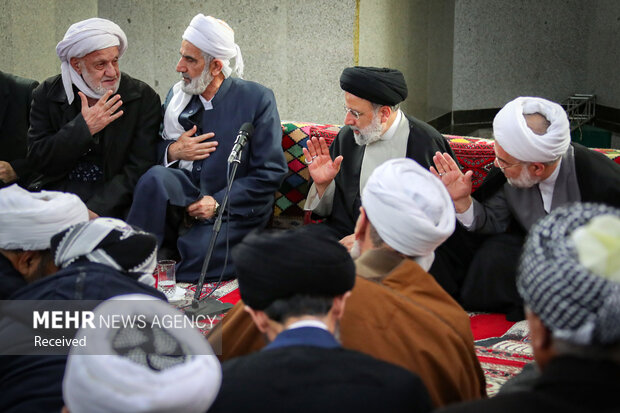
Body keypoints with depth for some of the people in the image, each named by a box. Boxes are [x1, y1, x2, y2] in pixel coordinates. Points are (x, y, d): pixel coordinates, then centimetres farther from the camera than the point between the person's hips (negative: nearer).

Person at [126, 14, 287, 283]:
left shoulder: (257, 99, -5)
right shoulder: (177, 96, 10)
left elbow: (270, 172, -7)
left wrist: (218, 203, -16)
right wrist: (171, 152, -8)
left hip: (233, 208, -4)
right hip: (185, 193, 4)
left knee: (198, 255, -35)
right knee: (156, 177, -31)